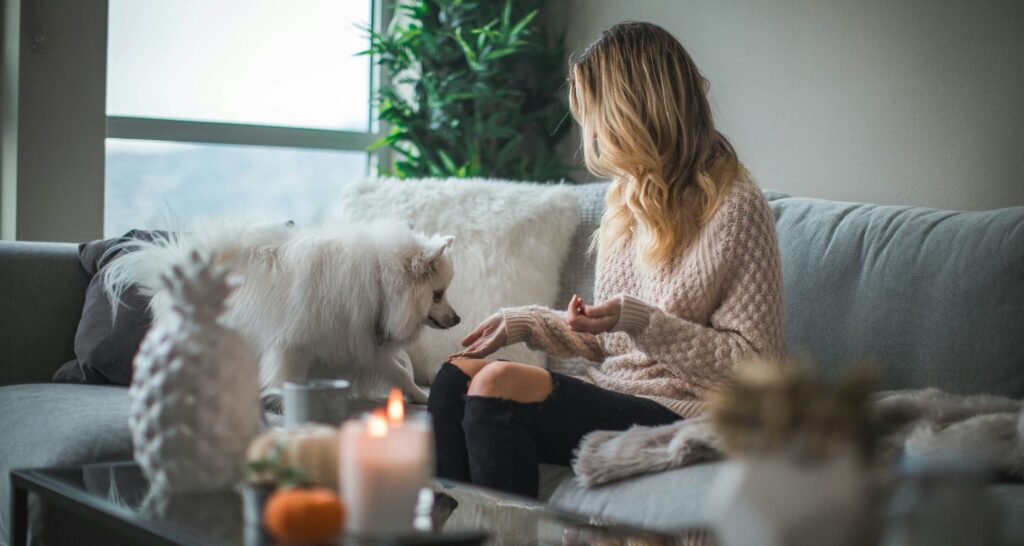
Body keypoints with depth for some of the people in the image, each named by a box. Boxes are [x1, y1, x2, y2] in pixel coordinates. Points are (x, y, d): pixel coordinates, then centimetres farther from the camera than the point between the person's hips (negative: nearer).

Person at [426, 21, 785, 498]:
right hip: (610, 394, 8)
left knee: (499, 383, -26)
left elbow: (755, 364, -12)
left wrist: (639, 320, -20)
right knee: (457, 372, -11)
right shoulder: (627, 199, 17)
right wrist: (527, 322, 11)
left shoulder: (734, 208, -9)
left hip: (678, 414, -8)